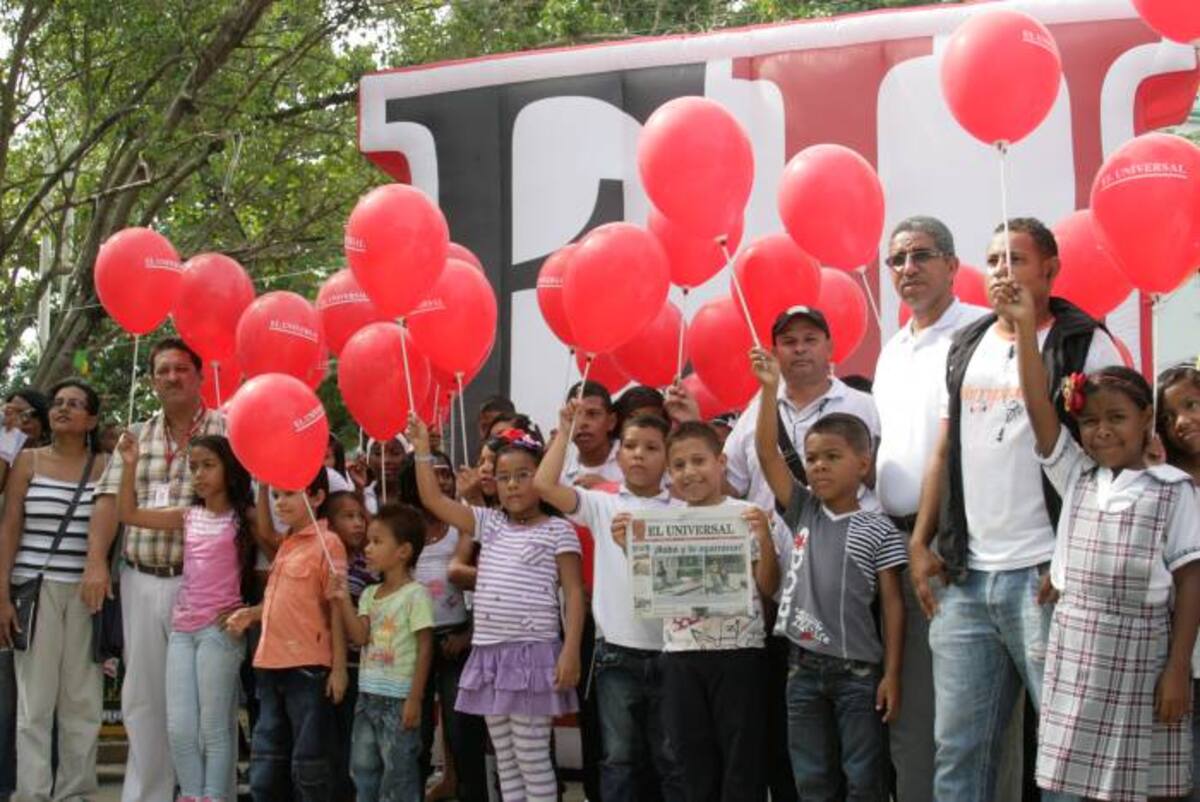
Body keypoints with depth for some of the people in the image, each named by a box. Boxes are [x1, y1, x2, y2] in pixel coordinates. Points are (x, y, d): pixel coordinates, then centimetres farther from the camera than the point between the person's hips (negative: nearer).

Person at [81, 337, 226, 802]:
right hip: (140, 581, 5)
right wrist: (96, 562, -7)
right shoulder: (136, 438, 13)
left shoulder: (225, 432, -2)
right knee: (142, 696, 10)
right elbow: (111, 500, 6)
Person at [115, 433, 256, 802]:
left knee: (214, 729, -1)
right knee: (179, 729, 3)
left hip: (220, 629, -5)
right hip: (183, 628, 5)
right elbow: (129, 514, 14)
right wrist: (130, 465, 6)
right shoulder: (189, 516, 12)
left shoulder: (244, 518, -3)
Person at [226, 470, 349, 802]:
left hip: (307, 667, -8)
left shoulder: (327, 543, -8)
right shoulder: (285, 544, 15)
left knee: (307, 761, 0)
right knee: (266, 760, 13)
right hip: (271, 664, 8)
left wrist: (339, 668, -13)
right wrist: (251, 614, 3)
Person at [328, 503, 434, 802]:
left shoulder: (415, 594, -11)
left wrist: (415, 698, -16)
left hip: (399, 697, -7)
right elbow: (360, 636, -1)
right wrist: (344, 603, -12)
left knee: (398, 771, -1)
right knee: (362, 768, 14)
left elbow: (424, 648, -12)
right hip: (368, 694, 7)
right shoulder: (370, 594, 10)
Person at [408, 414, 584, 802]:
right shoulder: (488, 523, 13)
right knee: (505, 761, 10)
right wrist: (422, 451, 3)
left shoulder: (557, 530, -2)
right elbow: (434, 499, 10)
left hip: (532, 652, -6)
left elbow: (574, 592, -6)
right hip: (488, 653, 6)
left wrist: (570, 651, -14)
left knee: (532, 758, -3)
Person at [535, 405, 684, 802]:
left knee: (674, 761, 8)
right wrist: (564, 430, 0)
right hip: (616, 655, 1)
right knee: (618, 759, 9)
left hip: (669, 653, 0)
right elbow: (544, 485, -4)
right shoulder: (603, 505, 4)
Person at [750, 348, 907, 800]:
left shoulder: (878, 530, -4)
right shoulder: (803, 513, 6)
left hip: (859, 670, -4)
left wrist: (891, 674, -9)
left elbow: (892, 603, -4)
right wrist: (769, 390, -12)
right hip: (804, 667, 4)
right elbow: (767, 454, -2)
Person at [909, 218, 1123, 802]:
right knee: (957, 747, 9)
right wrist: (920, 544, 12)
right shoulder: (966, 347, 16)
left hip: (1044, 578, -5)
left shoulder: (1084, 345, -2)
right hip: (964, 578, 6)